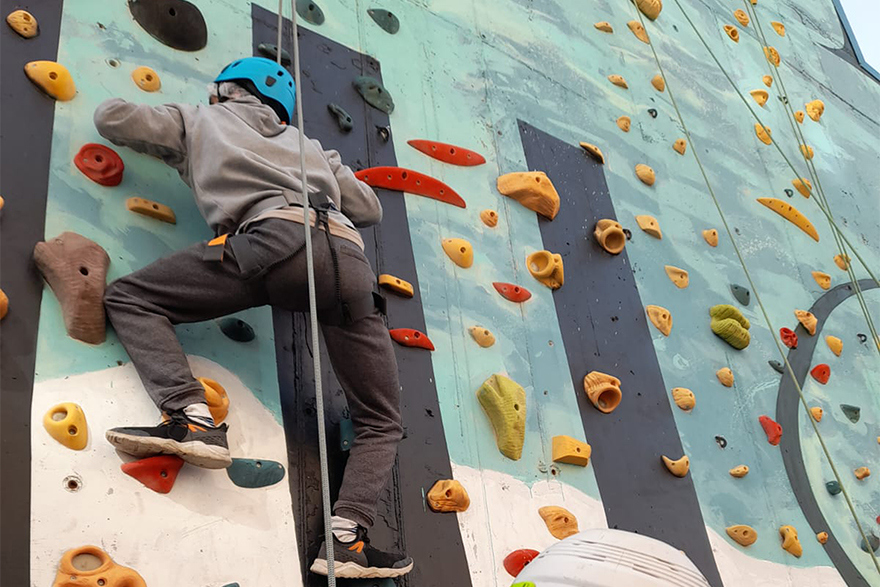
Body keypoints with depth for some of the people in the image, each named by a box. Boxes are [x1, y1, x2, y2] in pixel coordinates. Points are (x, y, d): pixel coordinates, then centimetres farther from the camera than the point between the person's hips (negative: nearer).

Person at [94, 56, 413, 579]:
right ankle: (348, 536, -5)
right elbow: (370, 209, 37)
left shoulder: (200, 120, 30)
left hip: (276, 238, -4)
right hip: (349, 258, 4)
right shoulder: (306, 143, 39)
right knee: (382, 424, 16)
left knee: (129, 298, 13)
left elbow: (112, 118, 30)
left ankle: (193, 418, -7)